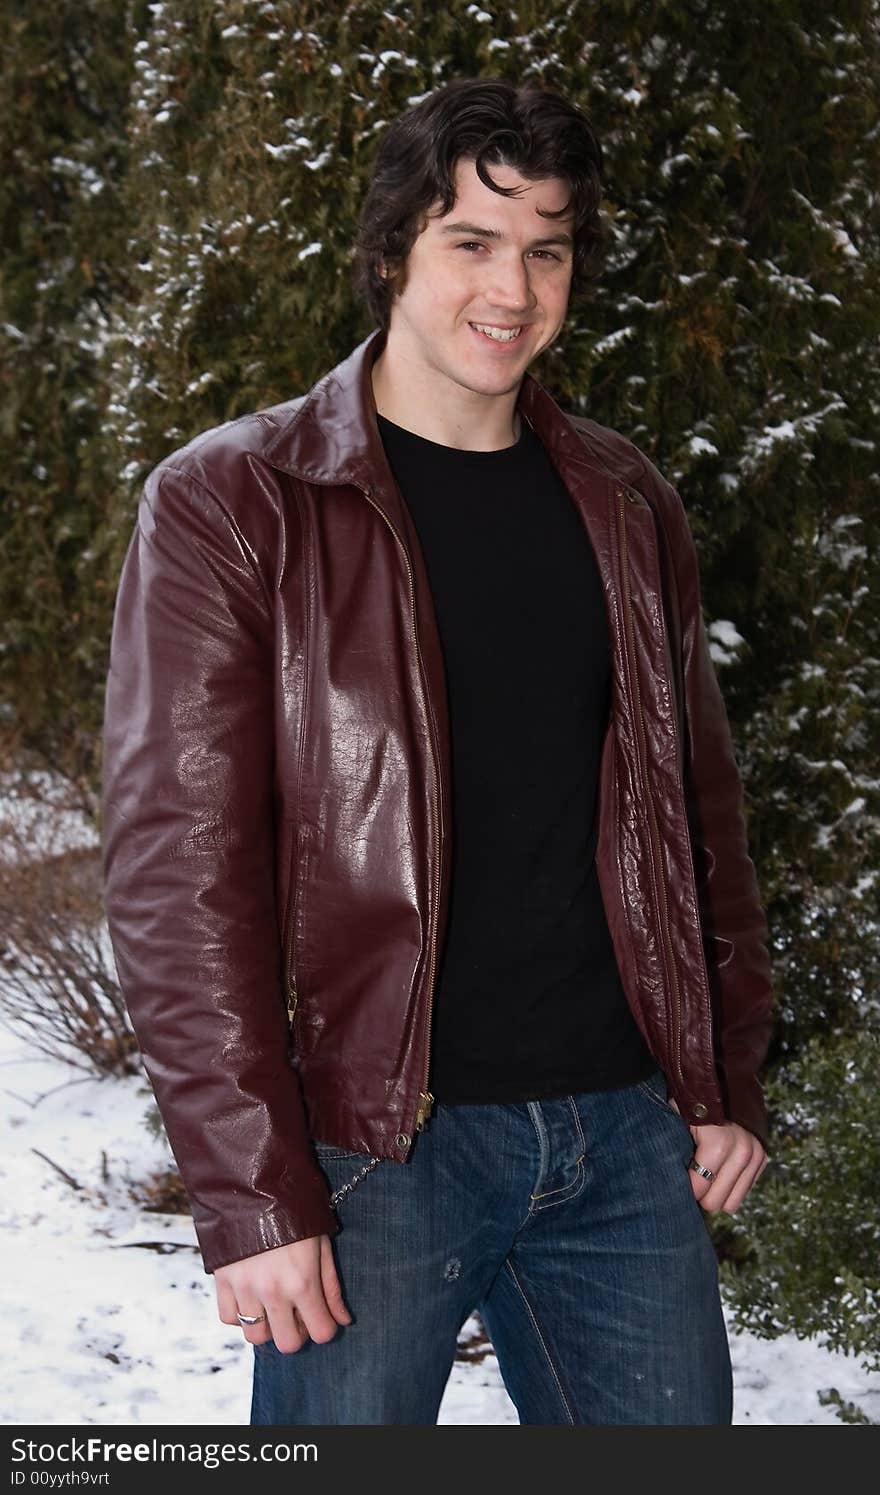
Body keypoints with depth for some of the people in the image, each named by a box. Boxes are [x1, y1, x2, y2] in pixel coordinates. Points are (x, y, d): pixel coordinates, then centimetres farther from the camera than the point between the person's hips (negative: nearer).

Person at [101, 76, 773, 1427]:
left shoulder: (628, 507, 11)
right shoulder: (231, 504, -5)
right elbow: (179, 870, -10)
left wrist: (729, 1084, 10)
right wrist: (250, 1194, -15)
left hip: (624, 1129, 5)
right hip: (375, 1148, -4)